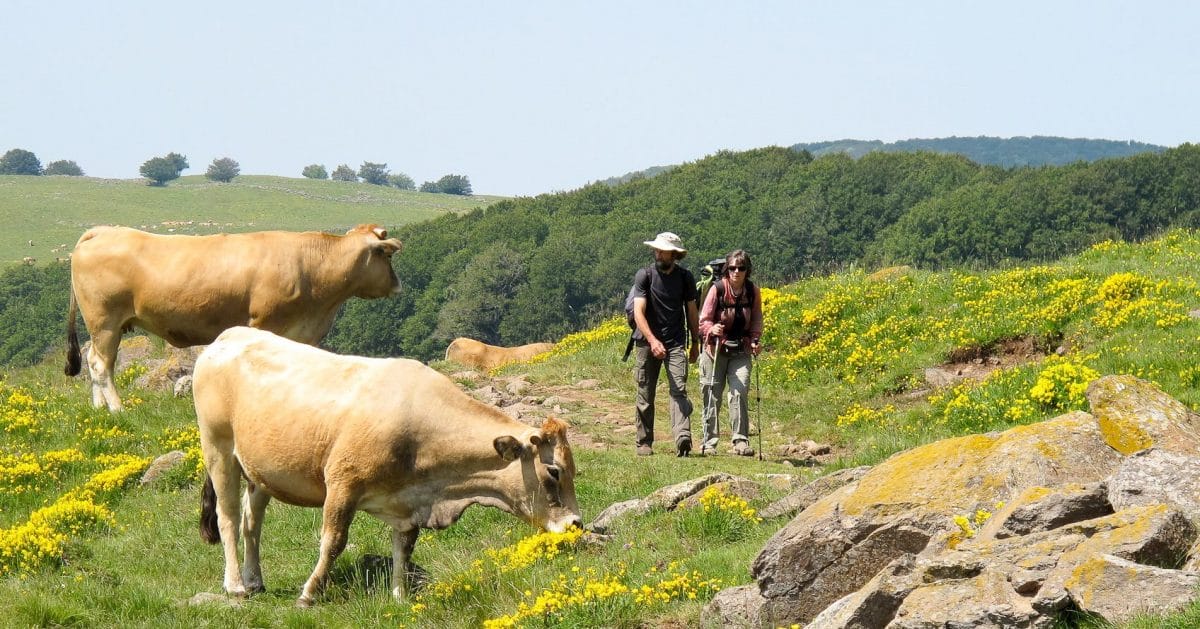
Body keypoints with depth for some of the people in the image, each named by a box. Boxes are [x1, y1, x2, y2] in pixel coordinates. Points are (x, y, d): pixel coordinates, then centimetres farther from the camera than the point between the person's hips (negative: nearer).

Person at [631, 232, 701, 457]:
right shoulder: (644, 276, -2)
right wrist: (652, 340, -26)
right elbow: (638, 312, -13)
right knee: (645, 395, 4)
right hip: (649, 342, -1)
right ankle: (644, 442, 14)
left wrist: (695, 343, 17)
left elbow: (692, 312, 17)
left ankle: (683, 437, -30)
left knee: (679, 389, -15)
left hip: (676, 343, 1)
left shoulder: (685, 278, 6)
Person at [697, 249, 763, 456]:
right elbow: (704, 321, -5)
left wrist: (755, 341, -5)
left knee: (739, 392, -14)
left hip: (741, 351, 1)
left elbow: (756, 321, 12)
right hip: (716, 348, -1)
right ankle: (709, 443, 11)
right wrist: (712, 329, -27)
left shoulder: (753, 292, 0)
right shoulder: (717, 289, -9)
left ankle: (741, 441, -12)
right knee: (712, 396, 2)